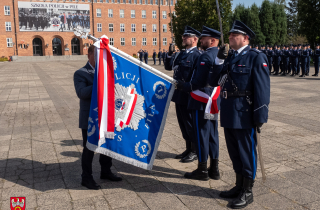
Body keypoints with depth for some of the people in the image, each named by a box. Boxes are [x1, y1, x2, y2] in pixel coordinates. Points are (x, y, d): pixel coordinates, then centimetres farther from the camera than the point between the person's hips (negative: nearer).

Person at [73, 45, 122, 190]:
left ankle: (106, 172, 33)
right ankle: (86, 178, 18)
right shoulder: (81, 73, -7)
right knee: (89, 148, 3)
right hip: (90, 119, -6)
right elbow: (82, 92, -23)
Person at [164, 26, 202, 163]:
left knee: (190, 123, 2)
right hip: (179, 95, 8)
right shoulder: (181, 54, 14)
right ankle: (188, 149, 30)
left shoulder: (197, 55, -12)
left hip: (189, 96, -8)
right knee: (183, 123, 16)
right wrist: (170, 54, 2)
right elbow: (168, 67, 16)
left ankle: (194, 152, 17)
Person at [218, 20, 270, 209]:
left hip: (245, 115, -7)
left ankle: (248, 192, 21)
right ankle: (239, 186, 34)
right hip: (229, 115, 8)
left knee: (247, 153, 5)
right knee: (234, 152, 17)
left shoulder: (256, 57, -8)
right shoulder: (230, 59, 16)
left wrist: (260, 117, -17)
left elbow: (262, 89, -14)